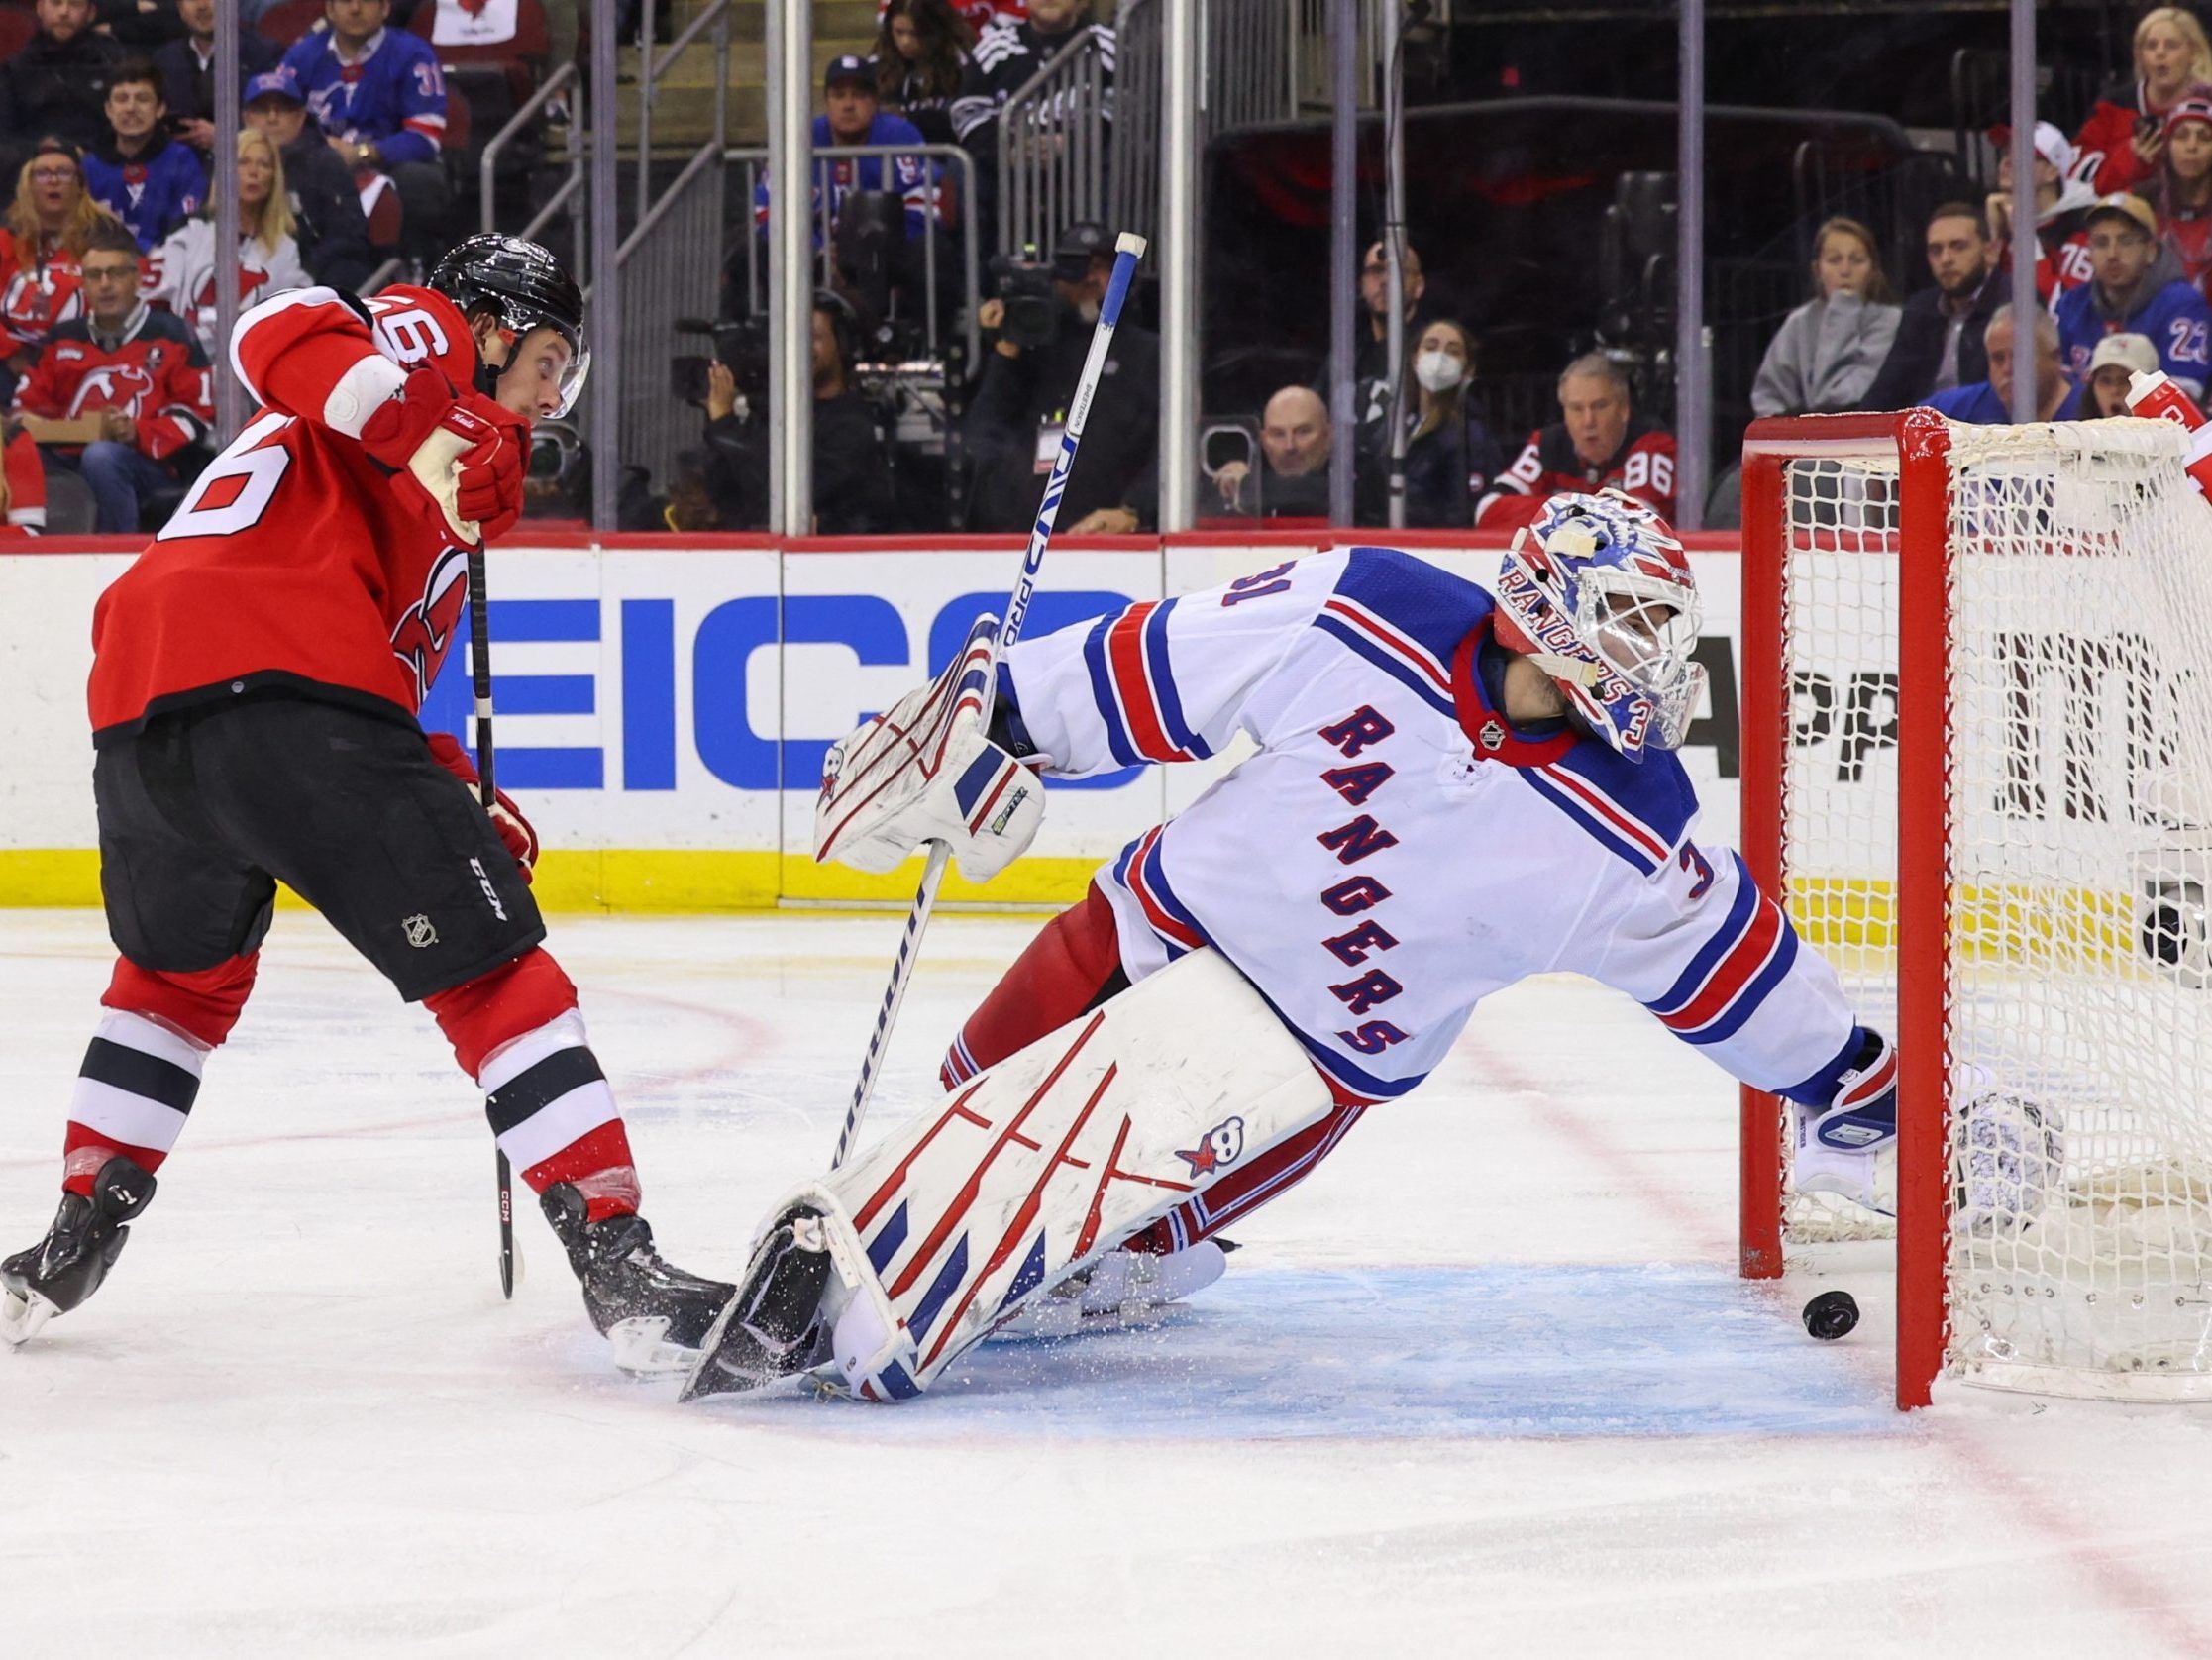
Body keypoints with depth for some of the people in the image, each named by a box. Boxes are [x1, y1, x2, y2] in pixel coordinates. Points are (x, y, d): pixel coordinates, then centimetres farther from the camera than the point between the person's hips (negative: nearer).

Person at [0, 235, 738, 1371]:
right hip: (280, 690, -9)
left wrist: (456, 800, 23)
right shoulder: (424, 334, 12)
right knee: (491, 971, -4)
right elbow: (283, 338, -10)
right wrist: (433, 436, -20)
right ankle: (618, 1264, -8)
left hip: (139, 716, 9)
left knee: (180, 970, 33)